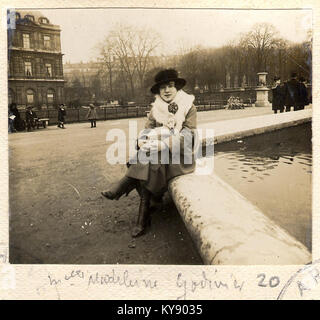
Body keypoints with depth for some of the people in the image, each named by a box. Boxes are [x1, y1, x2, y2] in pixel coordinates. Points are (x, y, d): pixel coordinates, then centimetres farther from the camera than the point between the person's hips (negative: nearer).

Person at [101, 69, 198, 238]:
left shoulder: (188, 108, -2)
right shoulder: (155, 109, 11)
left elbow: (187, 137, -13)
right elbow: (147, 130, 4)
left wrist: (162, 145, -27)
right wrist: (142, 141, -22)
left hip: (180, 155, -4)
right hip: (159, 154, 4)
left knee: (150, 162, -32)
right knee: (147, 166, -29)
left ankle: (121, 187, -17)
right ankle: (143, 217, -26)